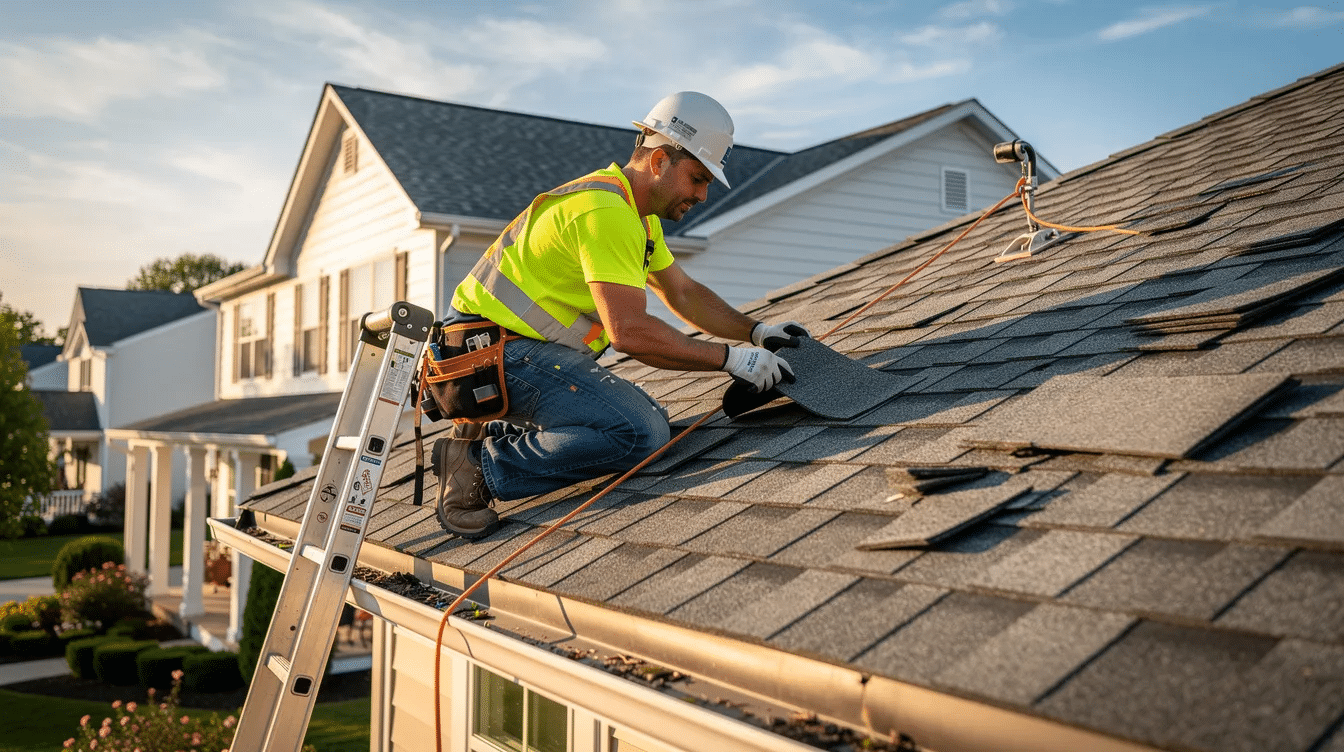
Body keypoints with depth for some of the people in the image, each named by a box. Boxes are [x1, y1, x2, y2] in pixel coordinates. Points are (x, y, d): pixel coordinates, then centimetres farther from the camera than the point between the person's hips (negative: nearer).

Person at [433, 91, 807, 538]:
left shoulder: (638, 212, 16)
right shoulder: (606, 212, -19)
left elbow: (683, 293, 24)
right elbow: (629, 330, -27)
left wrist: (755, 331, 10)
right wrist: (731, 359, -21)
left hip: (531, 346, 11)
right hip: (497, 349, -11)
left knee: (652, 427, 2)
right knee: (636, 435, -24)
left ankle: (490, 433, 9)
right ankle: (480, 467, -13)